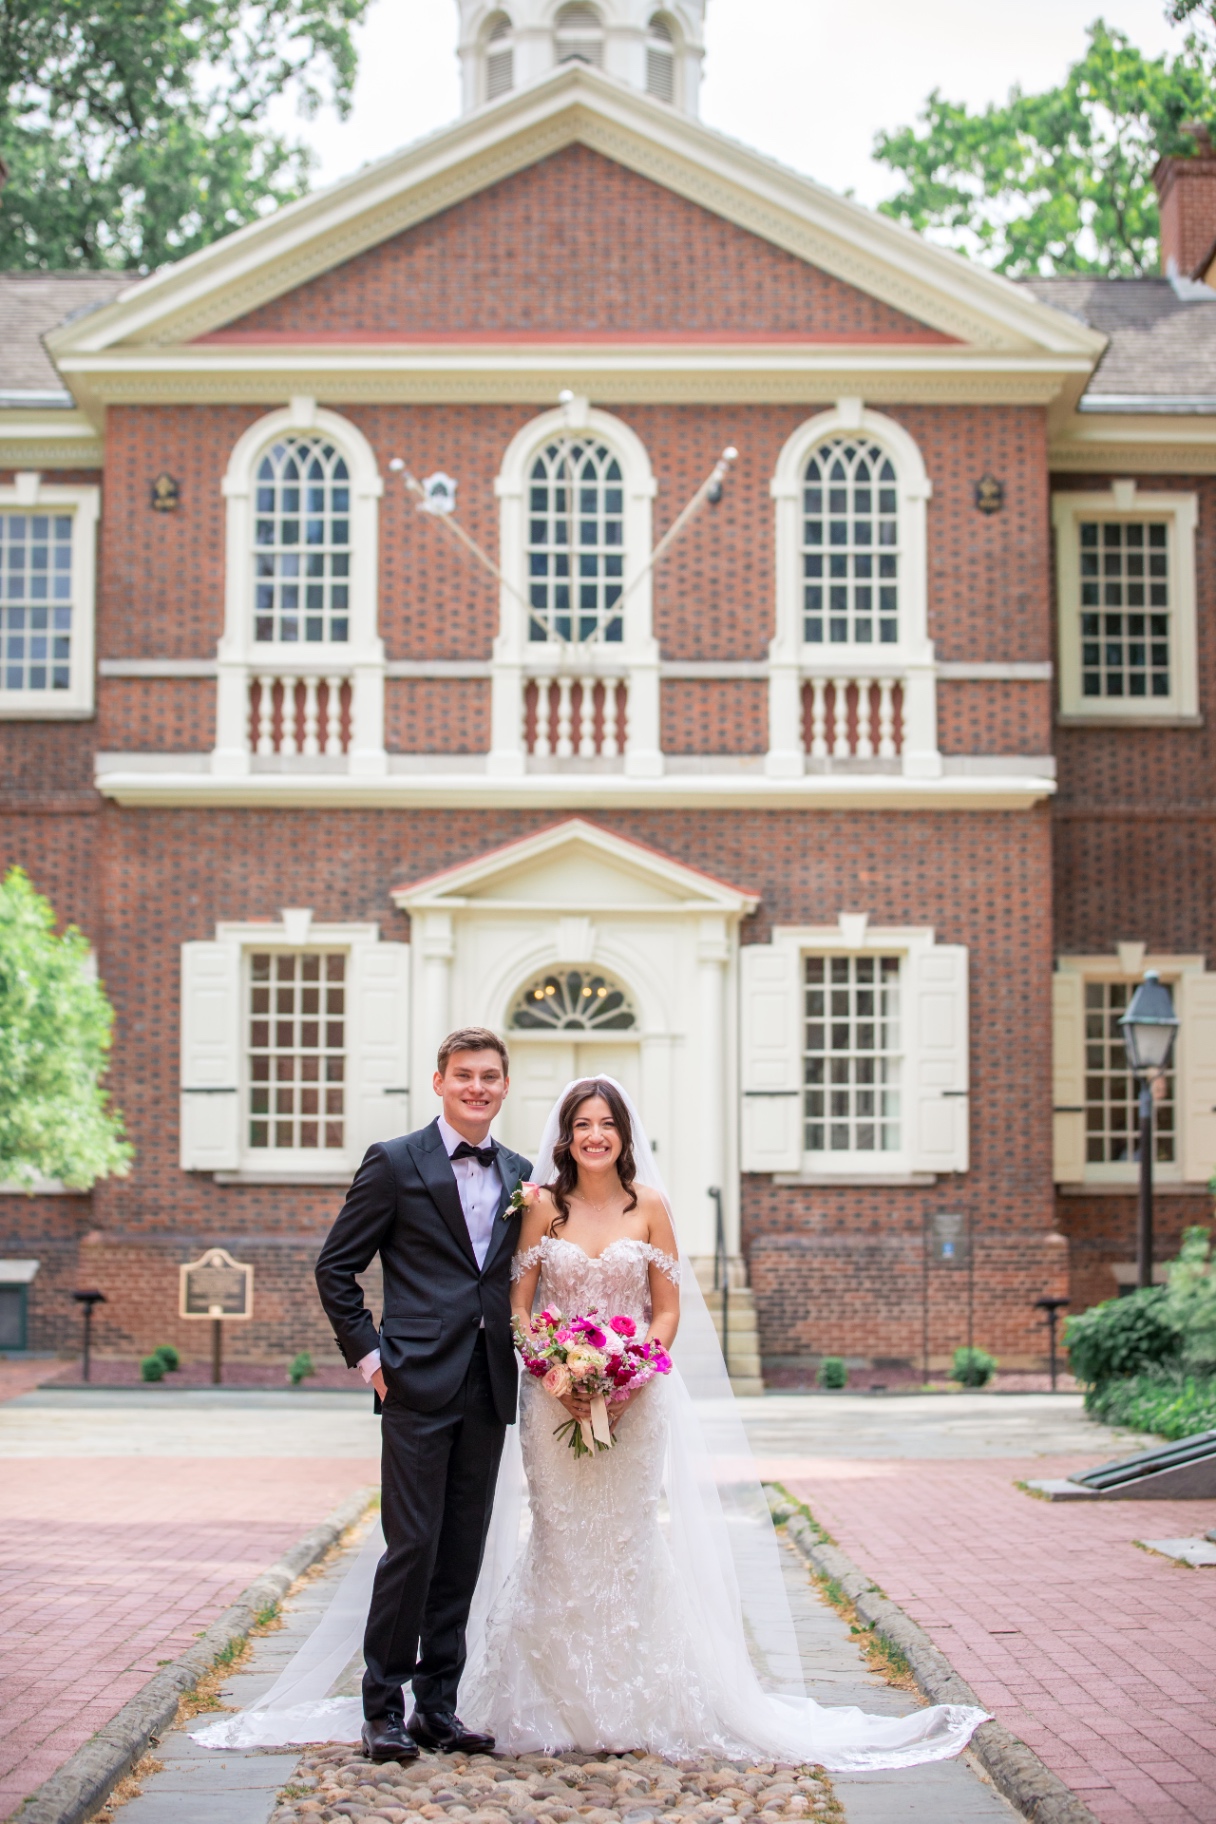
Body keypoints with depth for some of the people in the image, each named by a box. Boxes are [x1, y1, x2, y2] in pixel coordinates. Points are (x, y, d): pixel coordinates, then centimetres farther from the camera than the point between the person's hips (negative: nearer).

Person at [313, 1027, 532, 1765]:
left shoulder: (520, 1175, 13)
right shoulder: (396, 1163, -1)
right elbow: (336, 1266, 0)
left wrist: (527, 1345, 6)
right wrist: (367, 1352, -6)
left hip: (489, 1388, 5)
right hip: (419, 1382, -5)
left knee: (464, 1552, 8)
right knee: (413, 1545, -5)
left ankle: (439, 1704, 17)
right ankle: (383, 1709, 6)